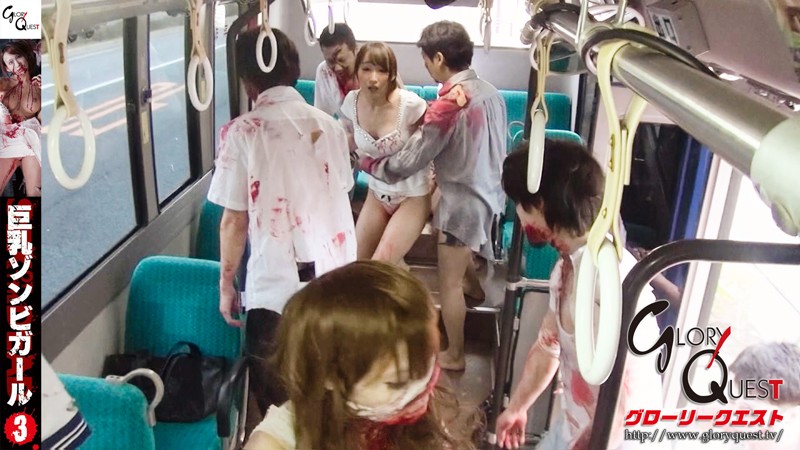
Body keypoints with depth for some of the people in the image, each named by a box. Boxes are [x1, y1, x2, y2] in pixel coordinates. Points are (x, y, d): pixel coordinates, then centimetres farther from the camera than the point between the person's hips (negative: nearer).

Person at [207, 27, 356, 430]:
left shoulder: (242, 131, -10)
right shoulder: (329, 125, 5)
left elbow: (235, 220, -9)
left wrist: (226, 284, 4)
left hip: (276, 285, -4)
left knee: (277, 403, 14)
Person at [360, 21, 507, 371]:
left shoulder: (448, 103, -25)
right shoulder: (489, 91, 1)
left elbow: (409, 161, -21)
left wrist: (369, 163, -5)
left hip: (464, 200, -9)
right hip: (489, 192, 9)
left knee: (448, 283, 7)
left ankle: (454, 355, 21)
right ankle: (474, 286, 60)